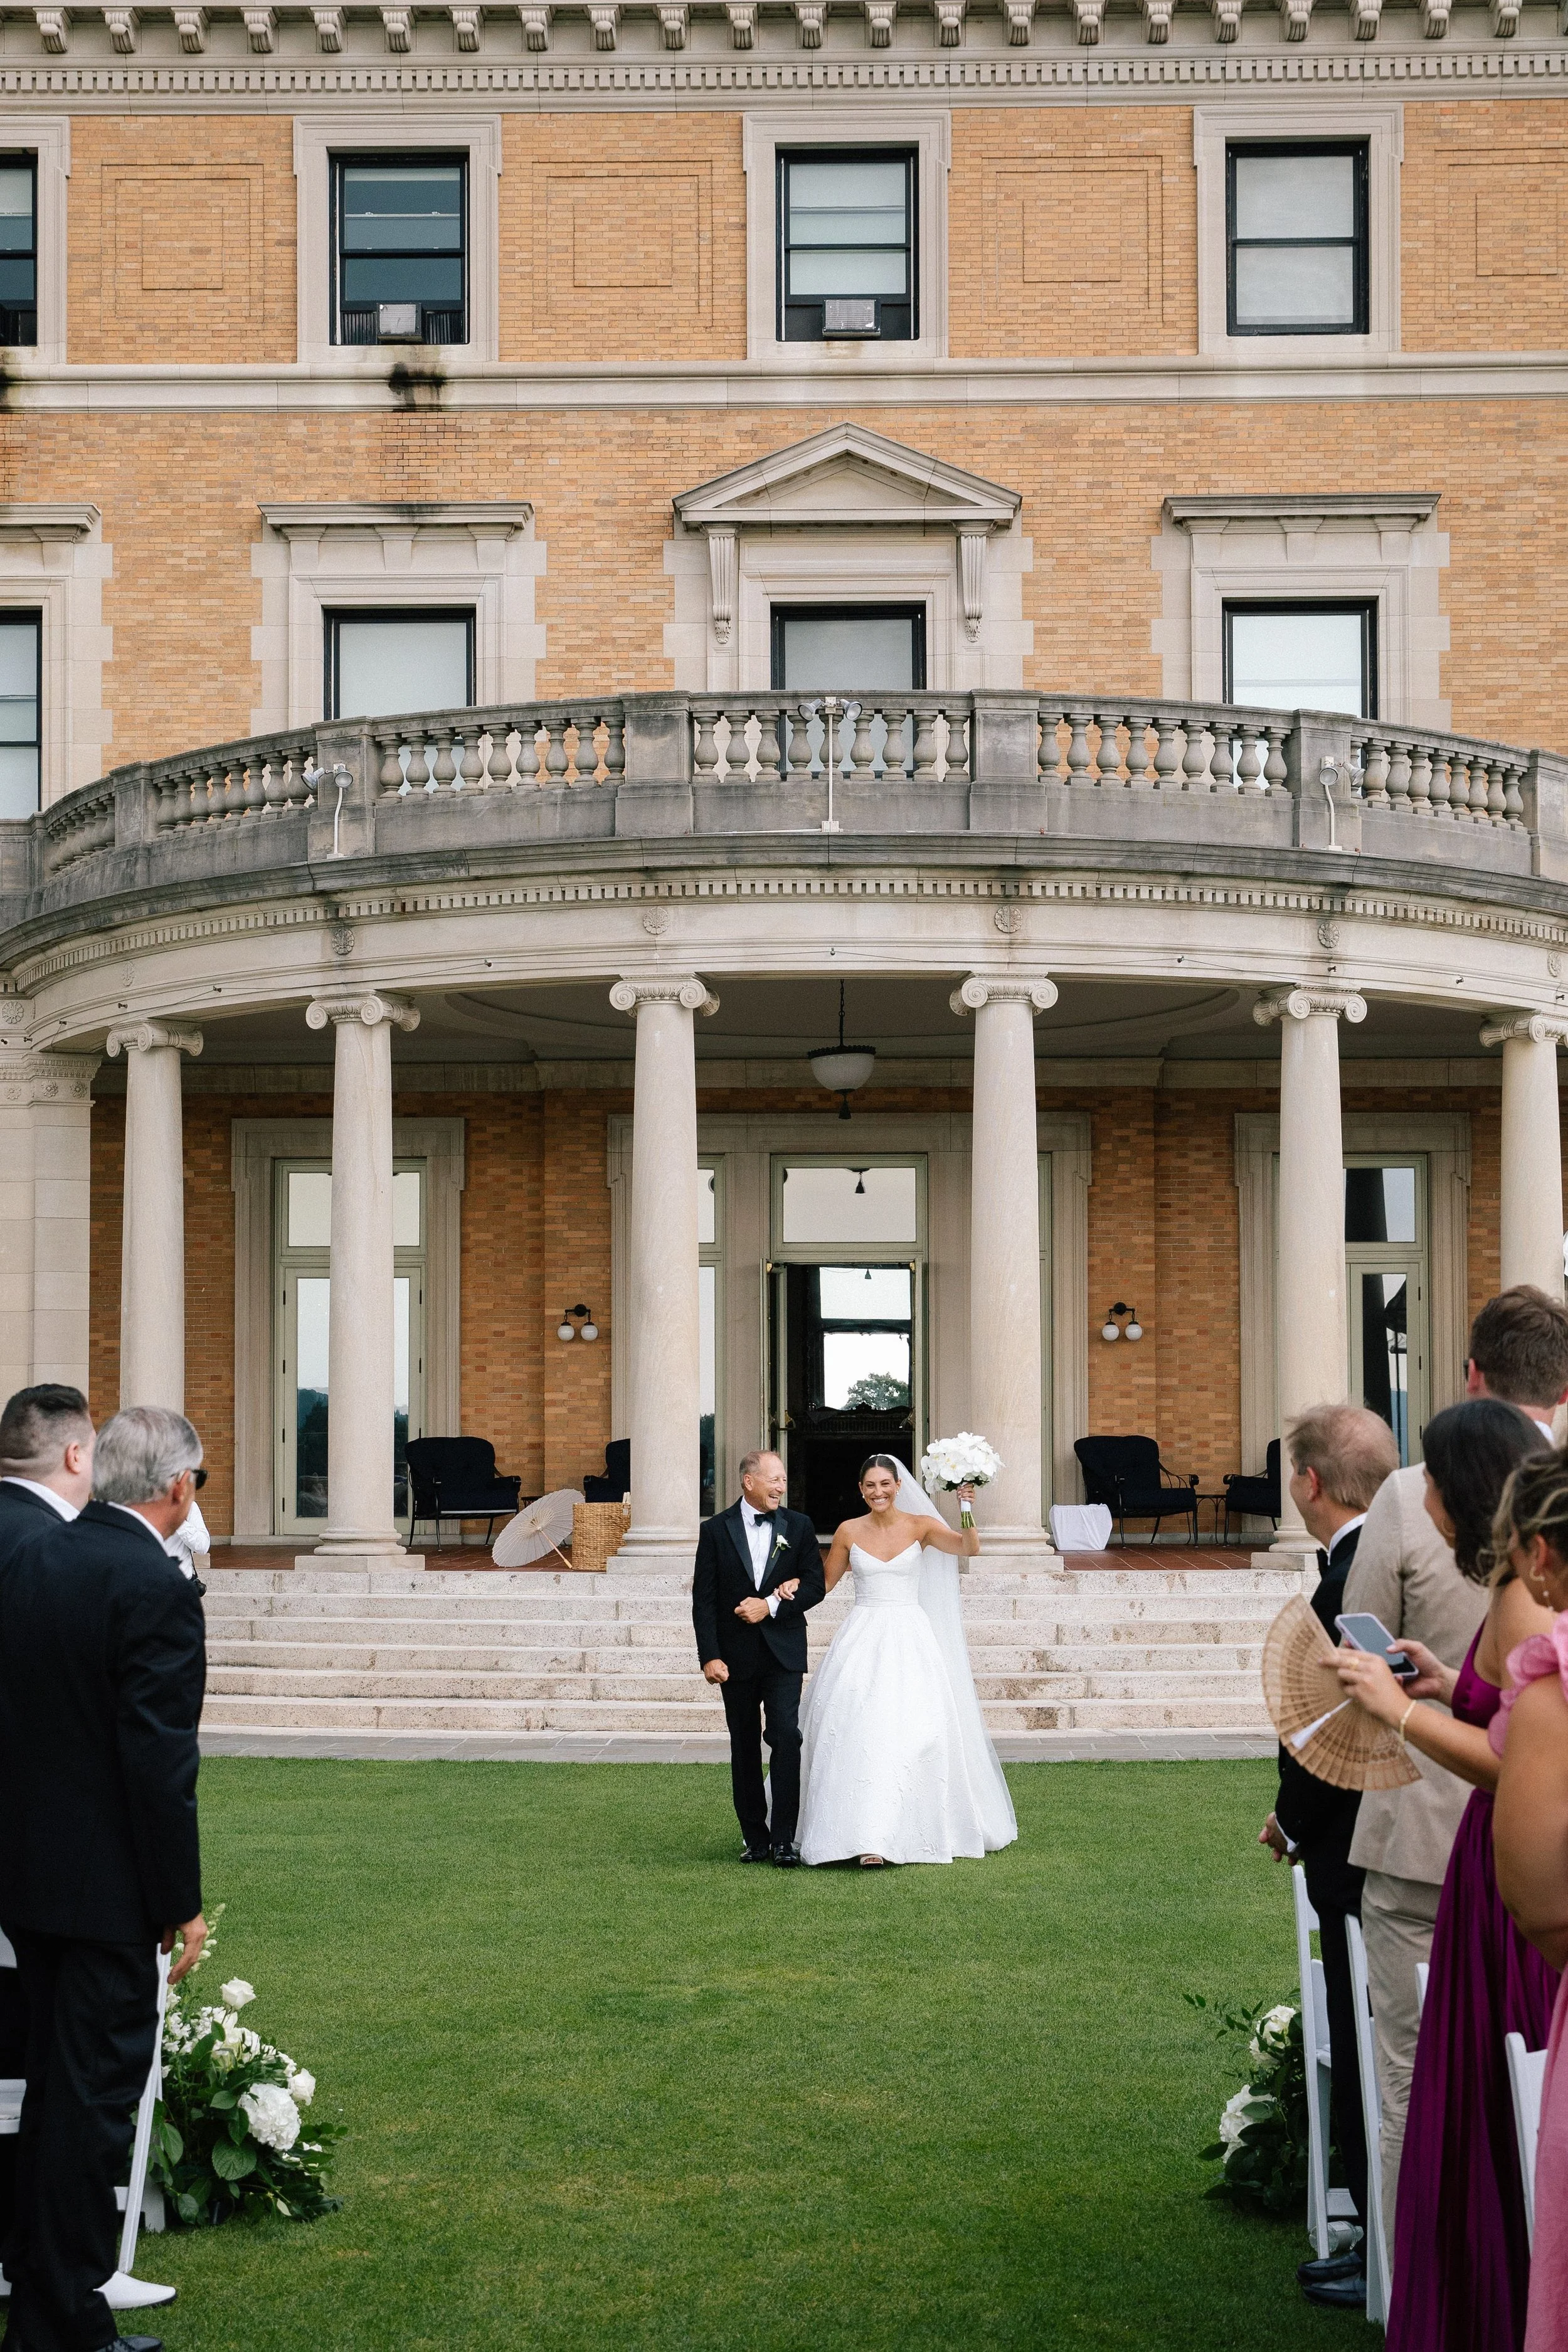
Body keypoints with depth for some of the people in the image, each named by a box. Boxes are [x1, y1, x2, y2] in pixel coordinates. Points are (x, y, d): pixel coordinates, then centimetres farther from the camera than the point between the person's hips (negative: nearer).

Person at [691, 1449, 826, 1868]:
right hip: (736, 1656, 0)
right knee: (744, 1747, 7)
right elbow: (704, 1599, -2)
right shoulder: (716, 1530, 1)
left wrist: (772, 1606, -13)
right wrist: (709, 1656, -10)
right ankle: (755, 1837, 16)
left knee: (786, 1738, -12)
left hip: (783, 1652, 0)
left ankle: (784, 1838, -9)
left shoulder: (799, 1526, 5)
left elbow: (816, 1585, 1)